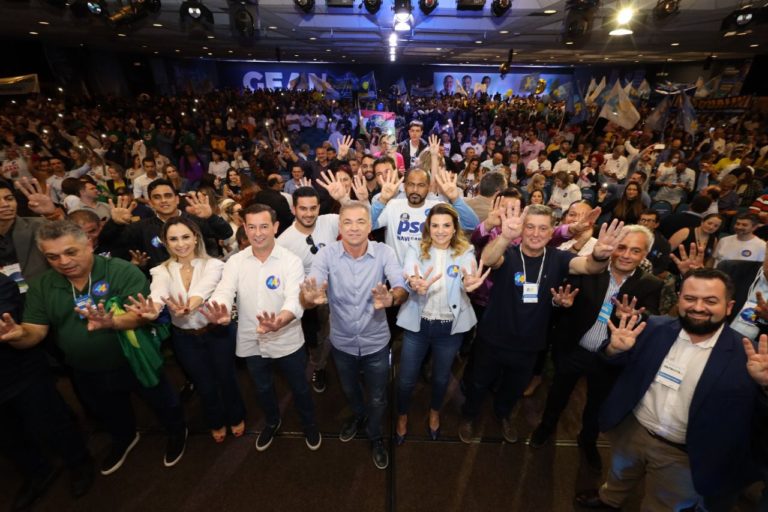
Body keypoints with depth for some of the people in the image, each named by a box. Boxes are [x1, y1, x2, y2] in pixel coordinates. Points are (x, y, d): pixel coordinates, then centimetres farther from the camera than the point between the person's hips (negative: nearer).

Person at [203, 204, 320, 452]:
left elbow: (295, 300, -29)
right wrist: (221, 313, -44)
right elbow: (224, 292, -19)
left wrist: (278, 323, -50)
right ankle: (272, 422, 56)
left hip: (286, 341, -3)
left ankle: (309, 425, 47)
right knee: (263, 389, 27)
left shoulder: (291, 260, -17)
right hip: (251, 342, 3)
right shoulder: (235, 261, -6)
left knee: (299, 388, 19)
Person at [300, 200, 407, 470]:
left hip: (376, 342, -1)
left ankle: (376, 437, 51)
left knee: (377, 398, 19)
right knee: (349, 390, 29)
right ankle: (359, 415, 63)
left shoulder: (384, 252, -18)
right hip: (342, 342, 1)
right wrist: (311, 297, -52)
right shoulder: (326, 254, -17)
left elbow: (402, 288, -29)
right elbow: (307, 297, -27)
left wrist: (391, 298, -52)